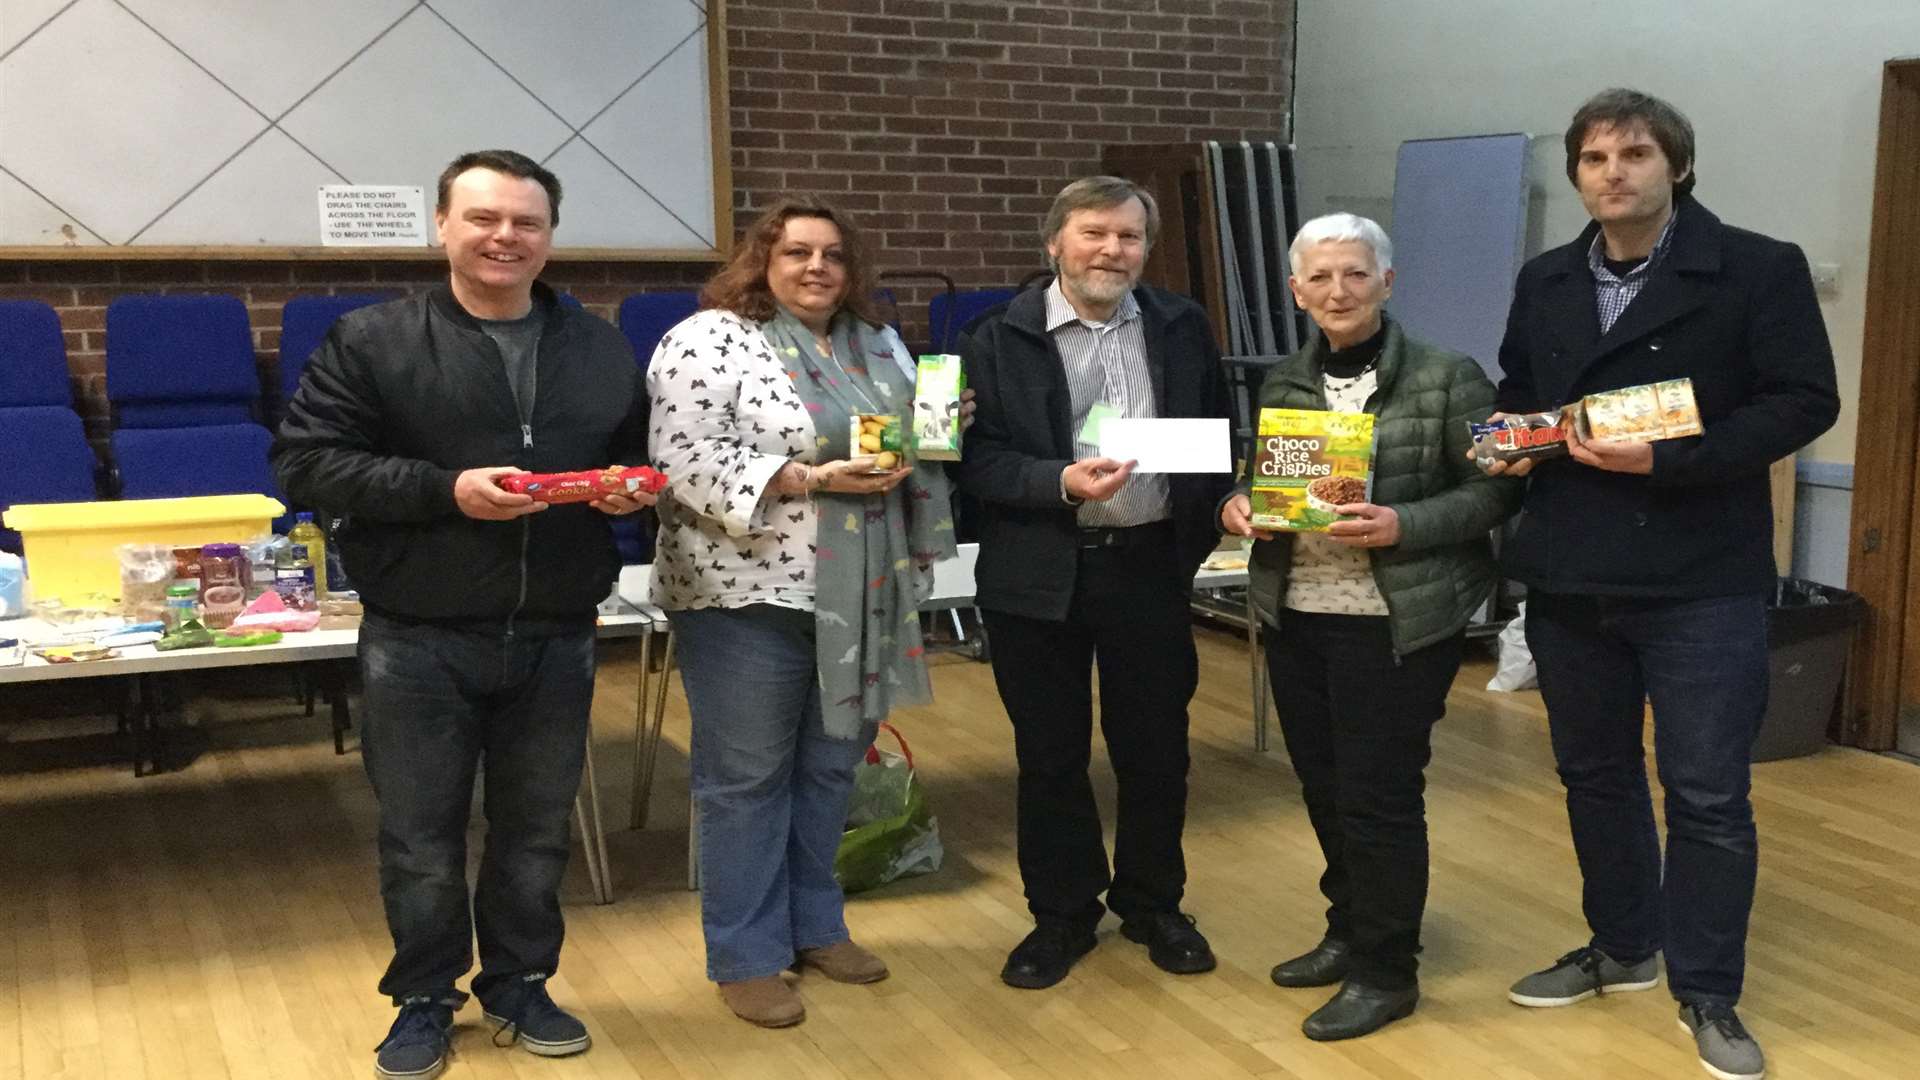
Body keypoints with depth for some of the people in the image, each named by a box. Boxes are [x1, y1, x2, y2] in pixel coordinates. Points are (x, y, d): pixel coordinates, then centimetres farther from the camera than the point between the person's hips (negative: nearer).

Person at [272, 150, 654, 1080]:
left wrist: (633, 485, -7)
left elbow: (642, 454, 18)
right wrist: (445, 489, -20)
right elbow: (306, 463, -10)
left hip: (556, 639, 3)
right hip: (420, 643, -3)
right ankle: (423, 1000, 28)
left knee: (536, 829, 14)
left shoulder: (601, 349, 8)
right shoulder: (371, 340, -4)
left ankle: (518, 985, 33)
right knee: (421, 836, 9)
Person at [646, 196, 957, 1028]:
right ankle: (745, 957, 14)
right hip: (749, 594, -7)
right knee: (746, 777, 3)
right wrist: (812, 479, -24)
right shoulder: (708, 340, -10)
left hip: (857, 597, 7)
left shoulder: (876, 344, 12)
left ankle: (814, 923, 30)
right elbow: (686, 460, -19)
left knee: (830, 765, 15)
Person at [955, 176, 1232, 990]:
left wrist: (1206, 522, -6)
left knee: (1156, 749, 12)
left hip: (1150, 566, 2)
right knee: (1050, 756, 10)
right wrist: (1062, 483, -22)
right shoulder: (1000, 339, -4)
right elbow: (977, 460, -8)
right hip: (1040, 575, -2)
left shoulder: (1182, 328, 6)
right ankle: (1062, 914, 26)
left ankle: (1153, 905, 31)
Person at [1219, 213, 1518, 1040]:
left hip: (1398, 624, -5)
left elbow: (1494, 490, -8)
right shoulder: (1283, 381, 8)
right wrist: (1240, 504, -6)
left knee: (1379, 794, 0)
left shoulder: (1448, 377, -7)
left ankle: (1386, 972, 17)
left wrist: (1402, 526, -21)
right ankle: (1350, 931, 34)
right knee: (1323, 787, 14)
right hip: (1295, 617, 5)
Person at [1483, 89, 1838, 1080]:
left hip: (1701, 578, -5)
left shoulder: (1759, 270, -6)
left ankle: (1707, 994, 16)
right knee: (1593, 773, 16)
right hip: (1570, 574, 5)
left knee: (1708, 796, 1)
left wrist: (1668, 460, -21)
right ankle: (1622, 947, 35)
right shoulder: (1543, 283, 11)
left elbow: (1804, 401, -11)